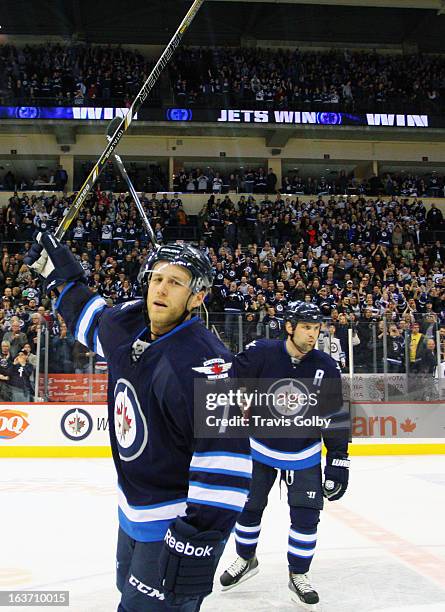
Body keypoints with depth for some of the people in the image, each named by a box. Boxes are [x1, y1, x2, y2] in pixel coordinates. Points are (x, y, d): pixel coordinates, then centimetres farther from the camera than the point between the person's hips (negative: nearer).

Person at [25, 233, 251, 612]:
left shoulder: (201, 360, -29)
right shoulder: (129, 325, -4)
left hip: (179, 522, -9)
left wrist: (201, 537, -35)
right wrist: (63, 278, 17)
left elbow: (226, 456, -34)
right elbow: (94, 321, 21)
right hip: (133, 510, 9)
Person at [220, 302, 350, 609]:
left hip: (304, 455, 1)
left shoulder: (326, 367, -13)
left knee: (306, 514, -1)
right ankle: (246, 560, 38)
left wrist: (338, 462, -9)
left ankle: (298, 575, 21)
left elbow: (335, 417, -8)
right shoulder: (261, 353, -20)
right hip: (261, 448, 0)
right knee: (248, 507, 12)